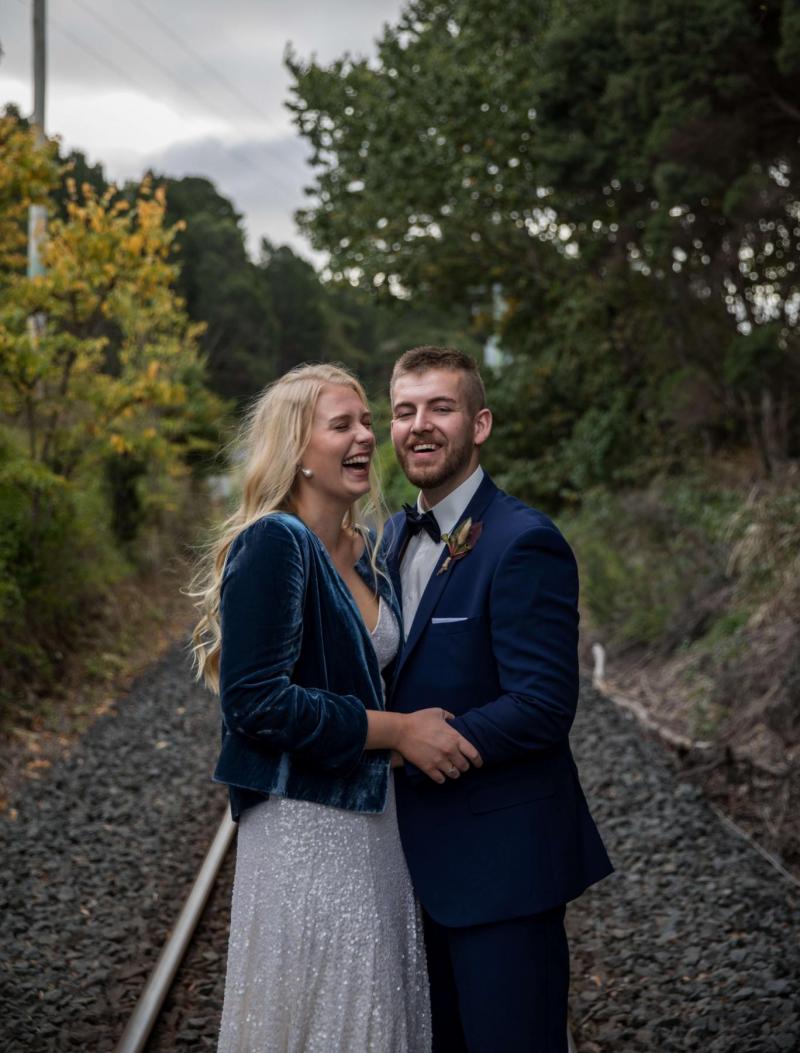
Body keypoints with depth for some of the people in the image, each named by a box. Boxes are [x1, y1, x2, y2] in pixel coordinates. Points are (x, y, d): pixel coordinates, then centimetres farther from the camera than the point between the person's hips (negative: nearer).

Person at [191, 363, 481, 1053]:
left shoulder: (365, 552, 9)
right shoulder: (273, 543, -15)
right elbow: (255, 699, -22)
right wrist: (395, 730, -19)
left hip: (371, 816, 8)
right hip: (304, 823, -8)